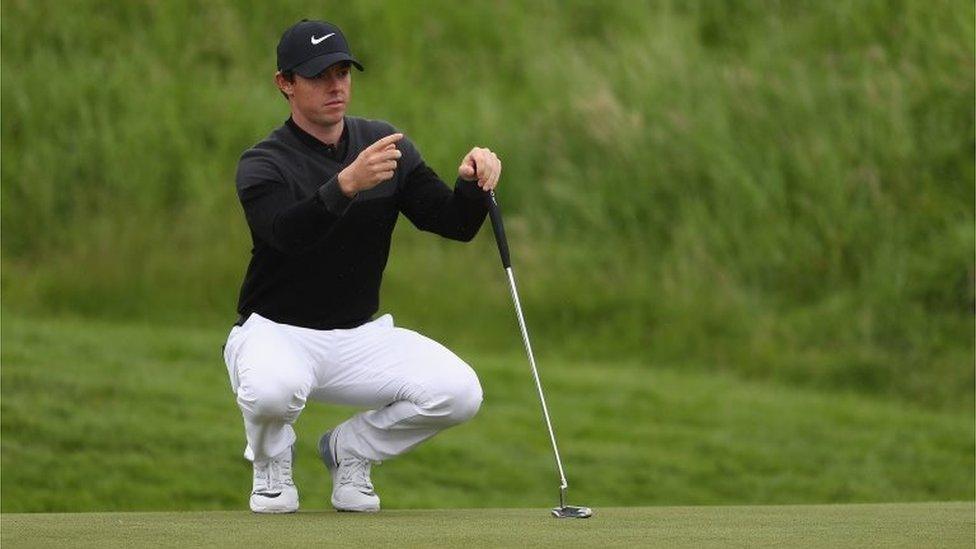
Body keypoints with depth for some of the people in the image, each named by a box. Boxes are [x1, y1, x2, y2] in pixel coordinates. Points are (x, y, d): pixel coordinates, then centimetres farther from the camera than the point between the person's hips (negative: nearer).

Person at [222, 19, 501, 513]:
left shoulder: (388, 147, 2)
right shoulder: (262, 165, -13)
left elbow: (455, 224, -4)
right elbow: (287, 232, -34)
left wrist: (473, 184, -27)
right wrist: (347, 184, -52)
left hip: (360, 338, 5)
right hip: (276, 334, -4)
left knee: (459, 392, -20)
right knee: (272, 388, -40)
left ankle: (349, 449, 8)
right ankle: (271, 459, -1)